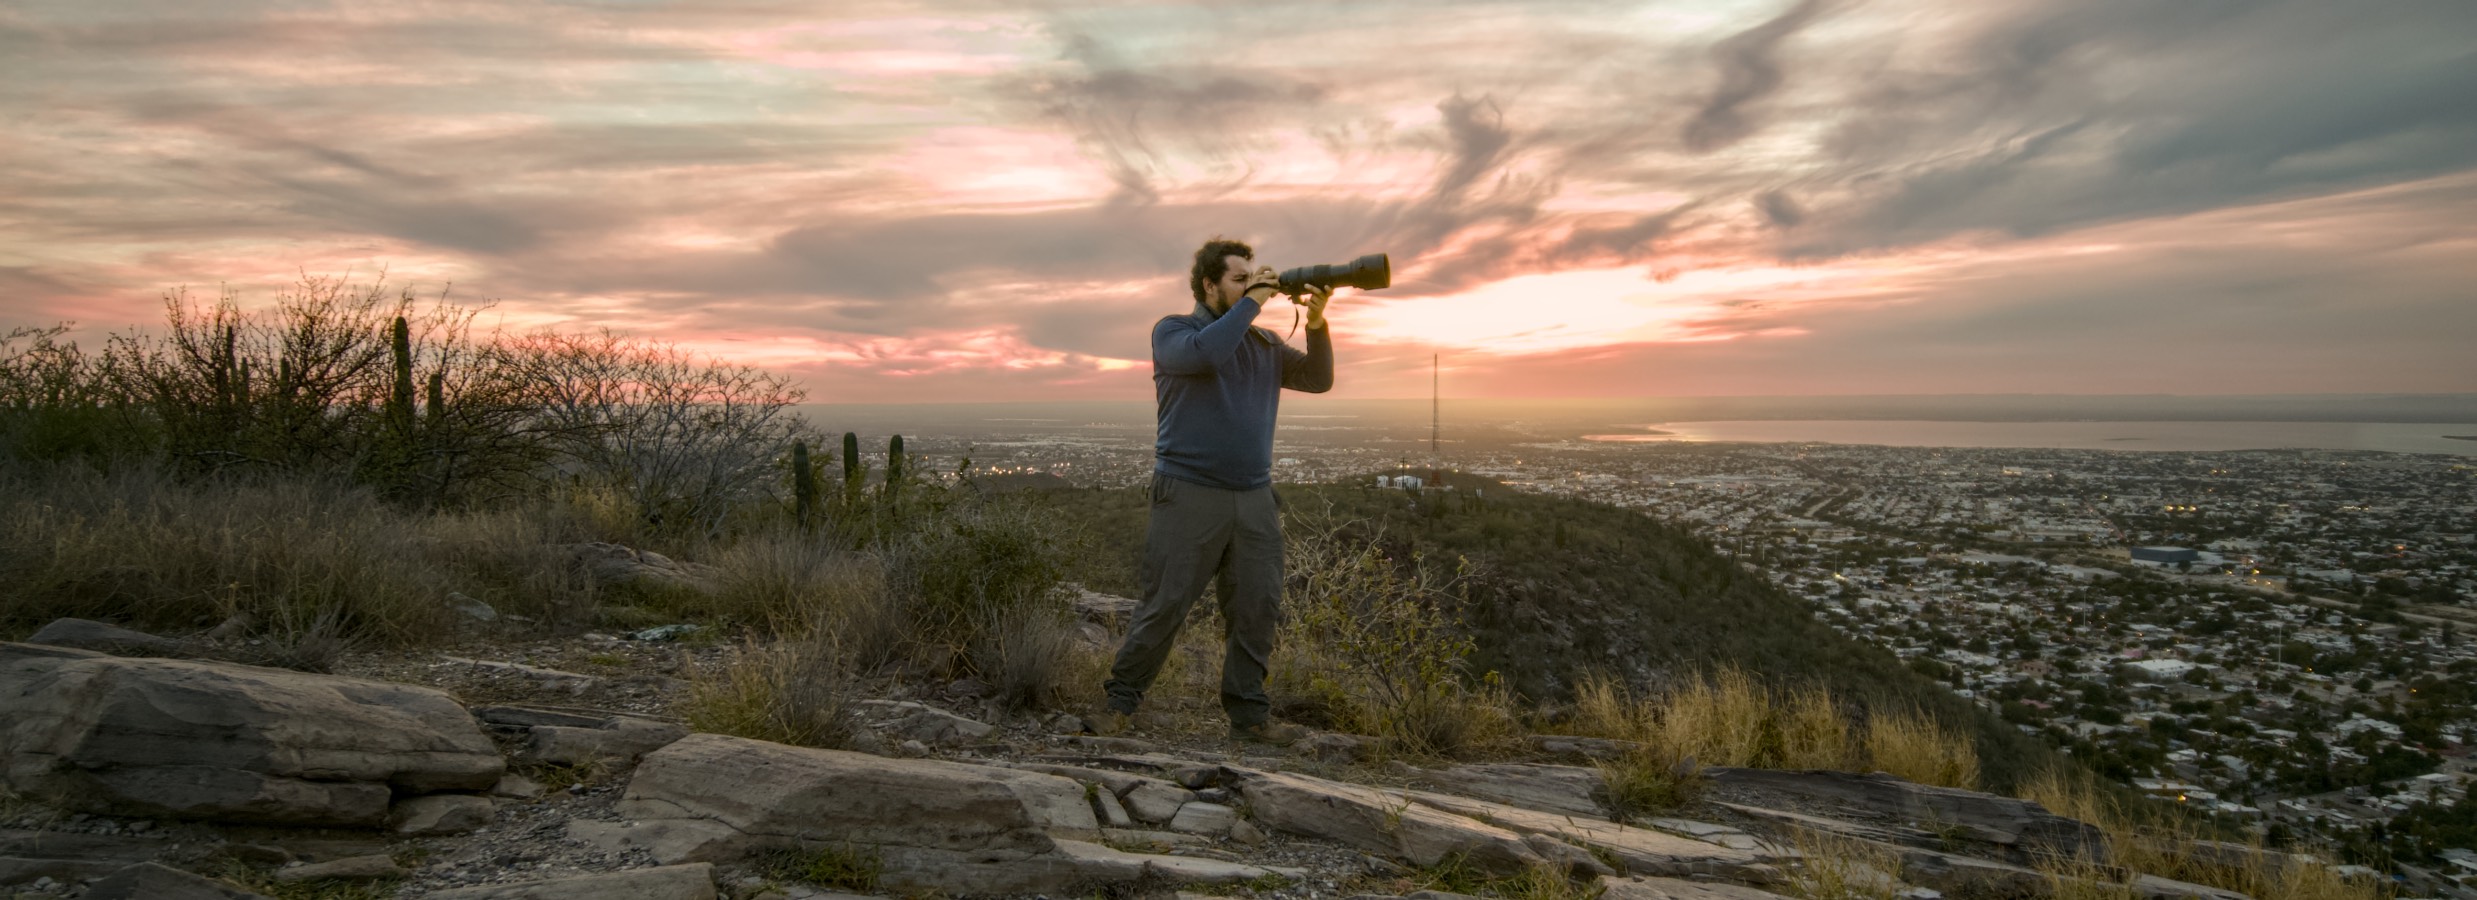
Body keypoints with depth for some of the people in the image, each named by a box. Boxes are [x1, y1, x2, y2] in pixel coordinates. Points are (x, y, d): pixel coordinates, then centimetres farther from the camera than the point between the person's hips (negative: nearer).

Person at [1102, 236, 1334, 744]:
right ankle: (1120, 701, 14)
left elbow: (1317, 379, 12)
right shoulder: (1173, 332, 1)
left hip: (1254, 497, 5)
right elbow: (1205, 352, -21)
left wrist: (1316, 322, -2)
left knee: (1258, 610, 3)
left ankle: (1248, 714, 13)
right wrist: (1252, 302, -12)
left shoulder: (1262, 344, 17)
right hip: (1190, 494, -5)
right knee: (1165, 605, -2)